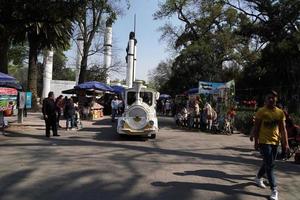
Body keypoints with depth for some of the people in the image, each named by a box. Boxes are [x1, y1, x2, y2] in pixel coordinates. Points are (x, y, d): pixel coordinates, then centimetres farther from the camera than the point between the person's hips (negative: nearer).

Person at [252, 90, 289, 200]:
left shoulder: (280, 112, 5)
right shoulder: (261, 111, -8)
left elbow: (283, 129, 6)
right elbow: (256, 128, -7)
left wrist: (286, 143, 1)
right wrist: (256, 141, -10)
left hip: (275, 142, 5)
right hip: (264, 141, -5)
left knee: (268, 163, 17)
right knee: (270, 165, -7)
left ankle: (258, 178, 41)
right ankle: (274, 189, -1)